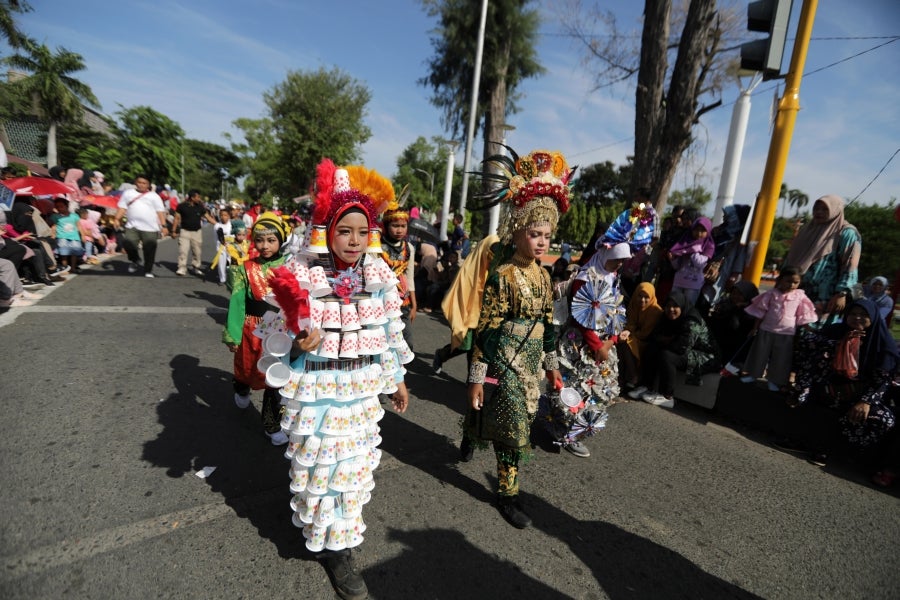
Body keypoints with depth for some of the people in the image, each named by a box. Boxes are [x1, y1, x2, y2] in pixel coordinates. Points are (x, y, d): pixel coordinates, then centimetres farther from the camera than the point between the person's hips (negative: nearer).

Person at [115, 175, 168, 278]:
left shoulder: (154, 196, 8)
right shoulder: (128, 193, 14)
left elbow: (160, 211, 2)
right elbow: (122, 207, 12)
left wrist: (163, 226, -6)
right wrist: (117, 219, -2)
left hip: (150, 228, -2)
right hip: (132, 226, 2)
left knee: (149, 250, -1)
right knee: (127, 243, -17)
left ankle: (148, 271, 12)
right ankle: (135, 260, 12)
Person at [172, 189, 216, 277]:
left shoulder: (200, 207, 1)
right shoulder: (182, 206, -6)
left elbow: (208, 217, 2)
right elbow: (177, 218, 0)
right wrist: (174, 231, -1)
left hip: (197, 232, 3)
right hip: (185, 231, -2)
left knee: (197, 251, 7)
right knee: (183, 250, -7)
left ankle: (195, 267, 20)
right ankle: (182, 268, -1)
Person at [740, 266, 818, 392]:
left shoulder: (800, 297, -4)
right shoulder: (771, 294, -6)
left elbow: (802, 318, 2)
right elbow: (761, 312, -1)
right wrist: (755, 328, 1)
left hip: (787, 334, 0)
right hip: (766, 330, 0)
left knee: (780, 359, 10)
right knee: (759, 354, 11)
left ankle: (775, 380, 25)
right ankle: (753, 374, 27)